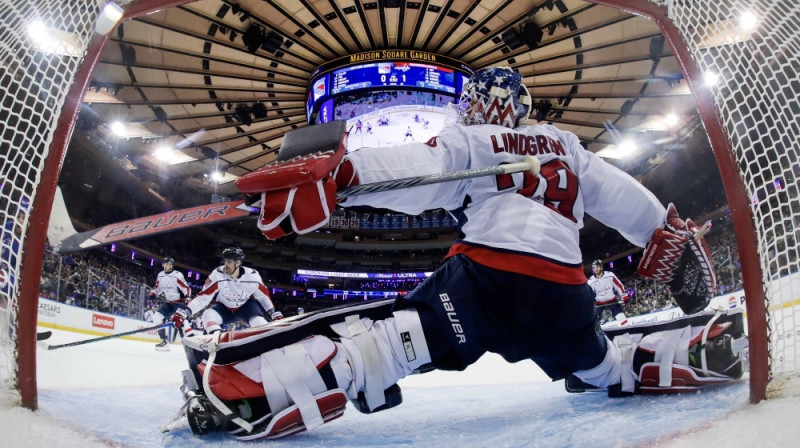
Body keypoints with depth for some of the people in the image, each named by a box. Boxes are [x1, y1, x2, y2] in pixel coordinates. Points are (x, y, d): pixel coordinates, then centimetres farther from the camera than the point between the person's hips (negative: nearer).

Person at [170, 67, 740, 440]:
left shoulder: (467, 143, 11)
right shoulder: (566, 146, 25)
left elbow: (413, 172, -8)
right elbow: (623, 197, 26)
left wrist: (332, 177, -18)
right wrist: (672, 233, 37)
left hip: (486, 278, -5)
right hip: (563, 293, 5)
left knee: (375, 338, -11)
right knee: (607, 365, 34)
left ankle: (239, 384, -23)